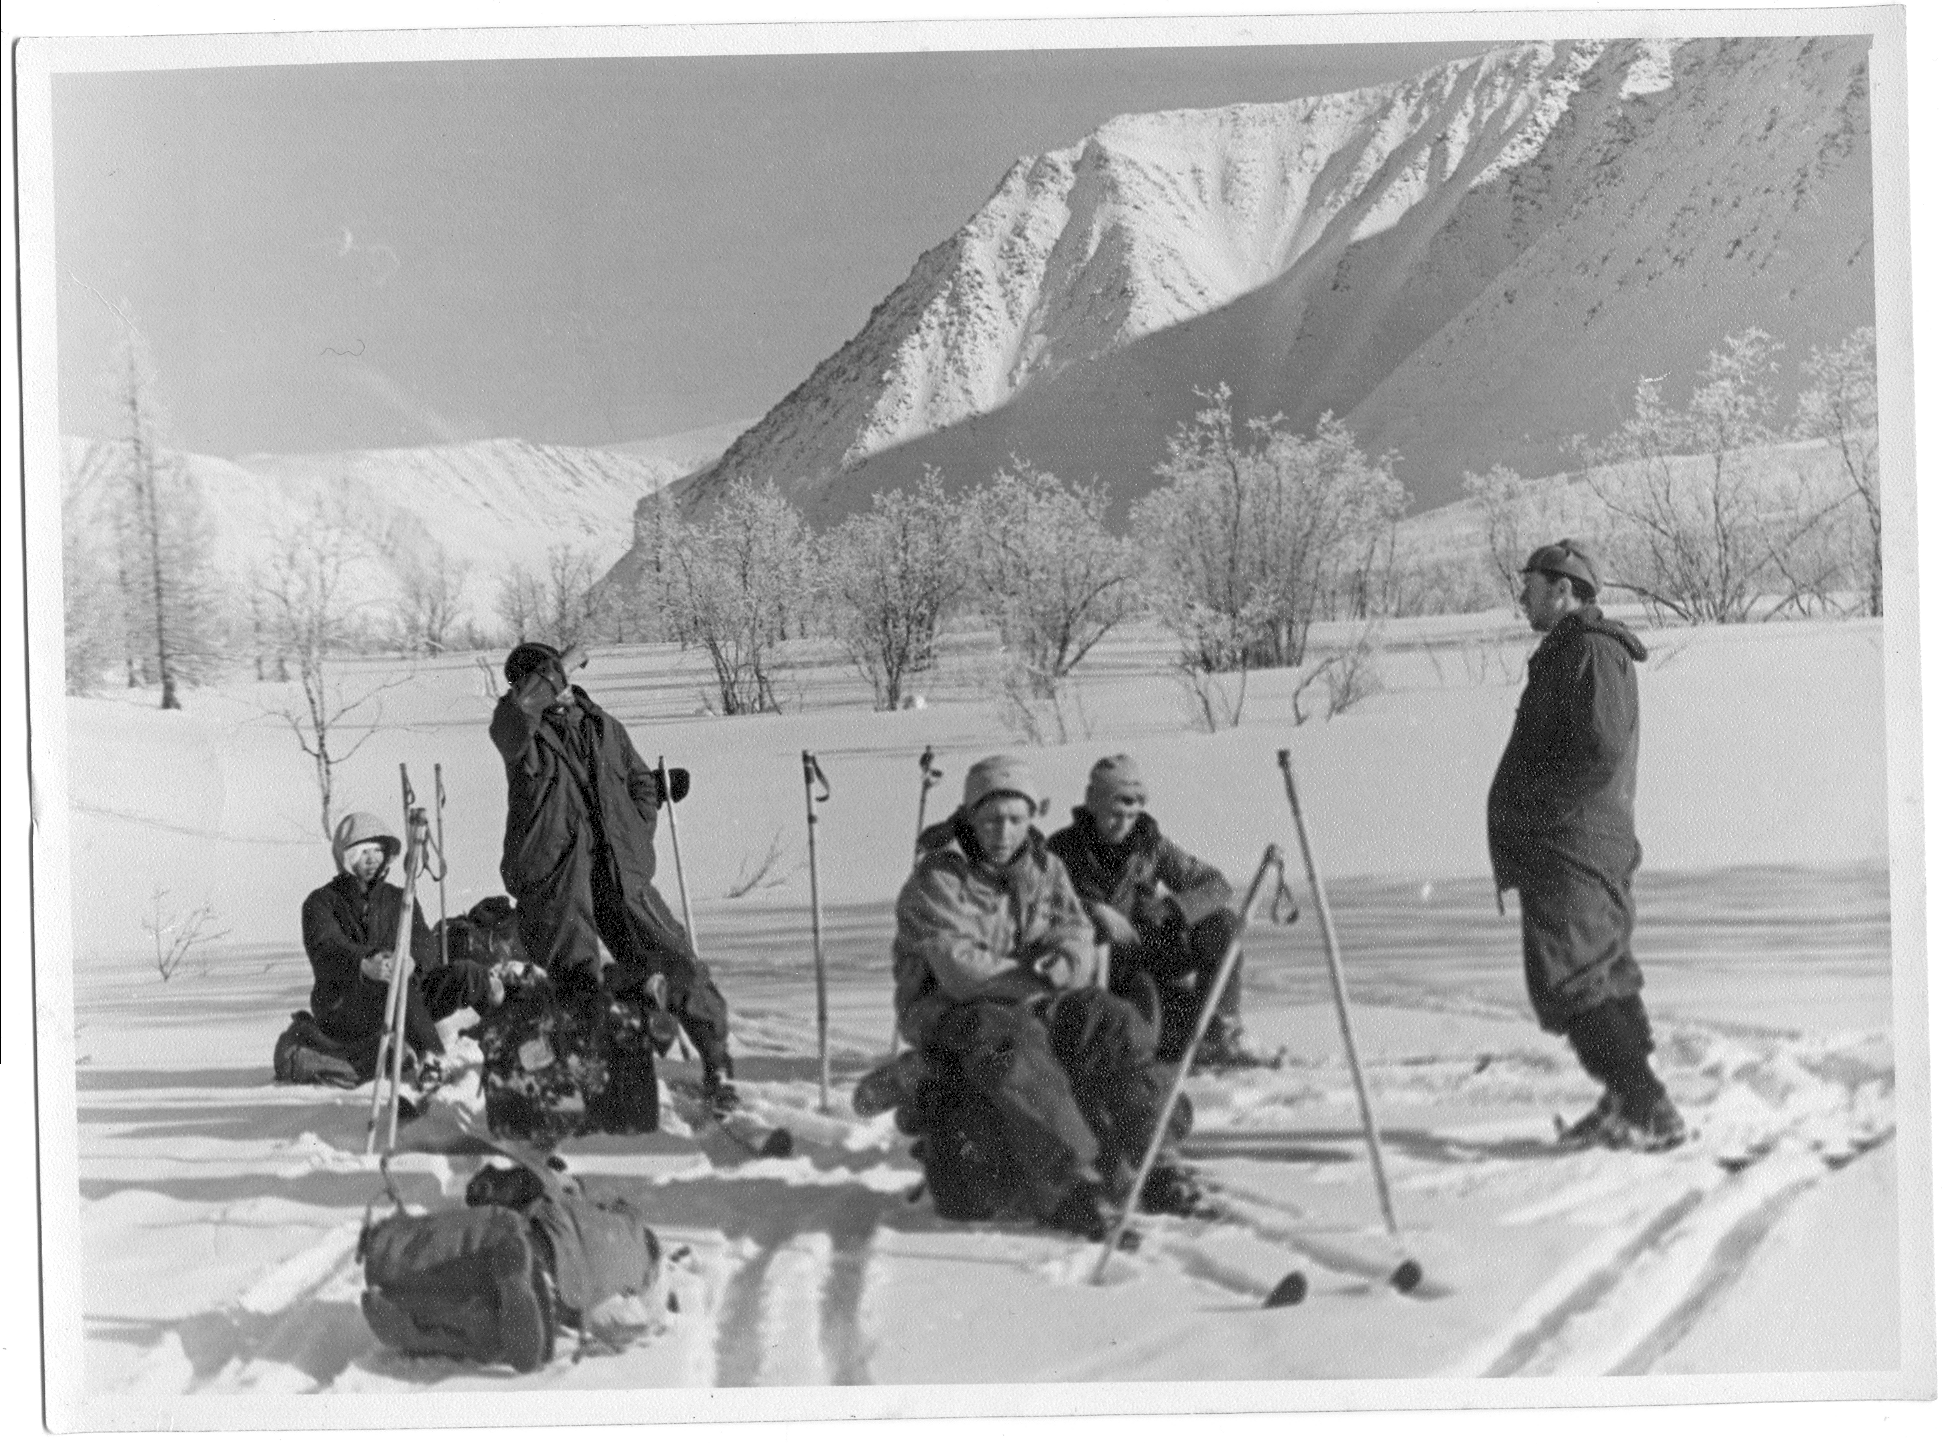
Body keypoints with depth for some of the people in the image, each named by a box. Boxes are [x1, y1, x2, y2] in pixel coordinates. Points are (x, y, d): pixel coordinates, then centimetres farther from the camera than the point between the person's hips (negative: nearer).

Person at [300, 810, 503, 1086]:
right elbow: (326, 947, -21)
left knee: (465, 976, -20)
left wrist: (411, 960, -30)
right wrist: (364, 964, -43)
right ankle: (431, 1058, -45)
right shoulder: (321, 902, 1)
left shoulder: (398, 899, 14)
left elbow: (425, 943, -3)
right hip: (343, 1008, -4)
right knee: (398, 986, -38)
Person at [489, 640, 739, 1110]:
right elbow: (511, 718, -25)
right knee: (581, 982, -13)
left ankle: (717, 1066, 11)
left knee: (680, 964, -4)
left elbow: (640, 781, 28)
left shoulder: (604, 728, 15)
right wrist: (559, 669, -16)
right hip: (553, 880, -3)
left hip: (621, 875, 3)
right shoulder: (522, 734, 1)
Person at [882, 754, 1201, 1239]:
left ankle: (1149, 1160, -16)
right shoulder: (937, 879, -12)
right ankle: (1068, 1182, -42)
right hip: (948, 1006, -6)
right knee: (1013, 1042, -37)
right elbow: (958, 969, -21)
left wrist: (1067, 962, -23)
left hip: (1033, 1002, 6)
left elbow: (1076, 933, 2)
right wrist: (1039, 975, -17)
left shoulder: (1044, 868, 9)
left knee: (1115, 1023, -17)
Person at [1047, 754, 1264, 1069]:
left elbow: (1217, 886, -4)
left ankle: (1222, 1030, -19)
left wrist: (1174, 907, -22)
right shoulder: (1063, 849, -8)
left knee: (1223, 923, -18)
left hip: (1147, 948, 4)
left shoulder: (1150, 844, 0)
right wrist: (1095, 913, -32)